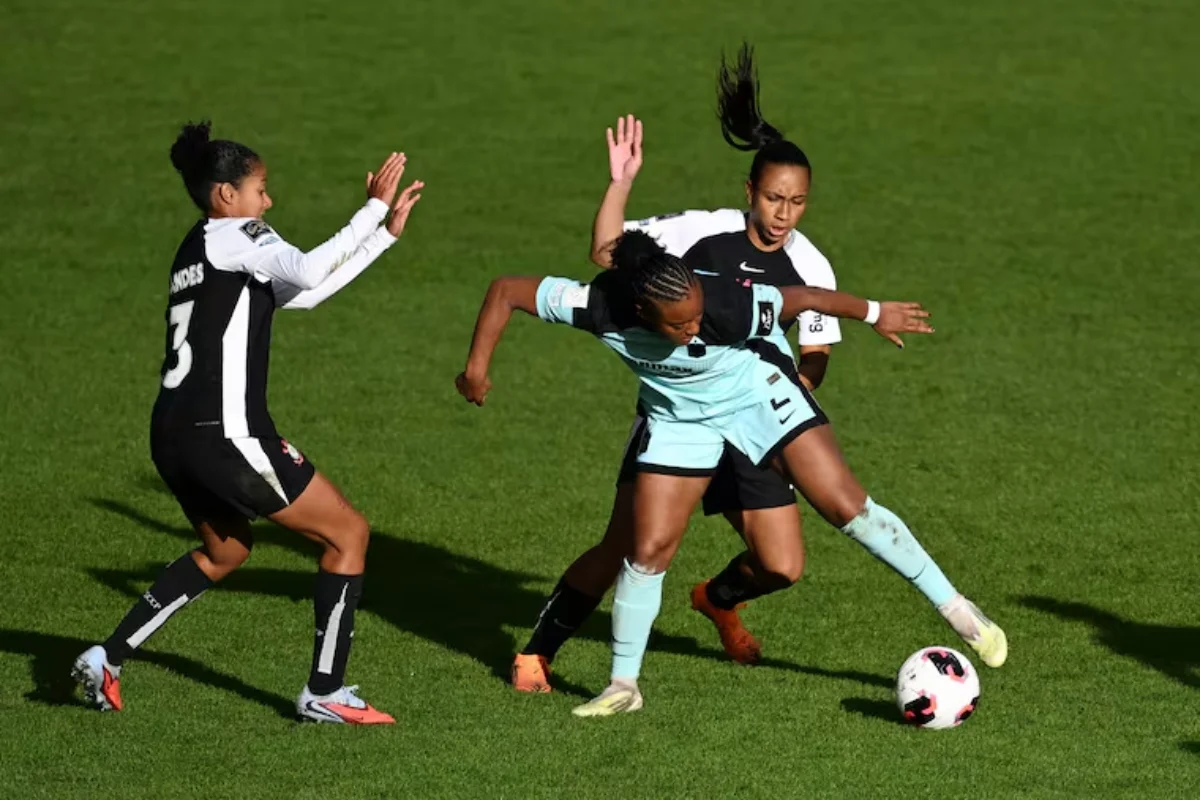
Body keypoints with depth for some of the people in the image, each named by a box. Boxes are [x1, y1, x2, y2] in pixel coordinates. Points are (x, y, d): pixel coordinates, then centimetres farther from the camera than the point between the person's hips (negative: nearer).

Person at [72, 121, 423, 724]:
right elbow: (307, 272, -26)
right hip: (224, 436, -10)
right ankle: (324, 693, 5)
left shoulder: (197, 251, 20)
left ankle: (108, 659, 23)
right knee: (347, 534, 4)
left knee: (224, 551, 31)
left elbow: (303, 293, 23)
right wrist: (374, 209, -22)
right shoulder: (232, 237, -8)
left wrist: (386, 231, 21)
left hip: (174, 436, 10)